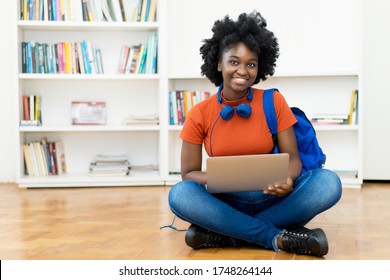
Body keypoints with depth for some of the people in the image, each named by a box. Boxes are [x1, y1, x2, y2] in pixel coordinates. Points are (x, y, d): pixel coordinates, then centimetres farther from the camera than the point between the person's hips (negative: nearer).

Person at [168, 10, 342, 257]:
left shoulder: (274, 102, -1)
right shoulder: (200, 114, -2)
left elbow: (292, 157, 0)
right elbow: (189, 173, 0)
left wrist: (288, 179, -25)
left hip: (271, 199, 1)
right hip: (226, 203, -1)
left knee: (329, 182, -25)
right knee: (179, 194, -31)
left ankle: (226, 234, -24)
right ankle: (278, 238, -26)